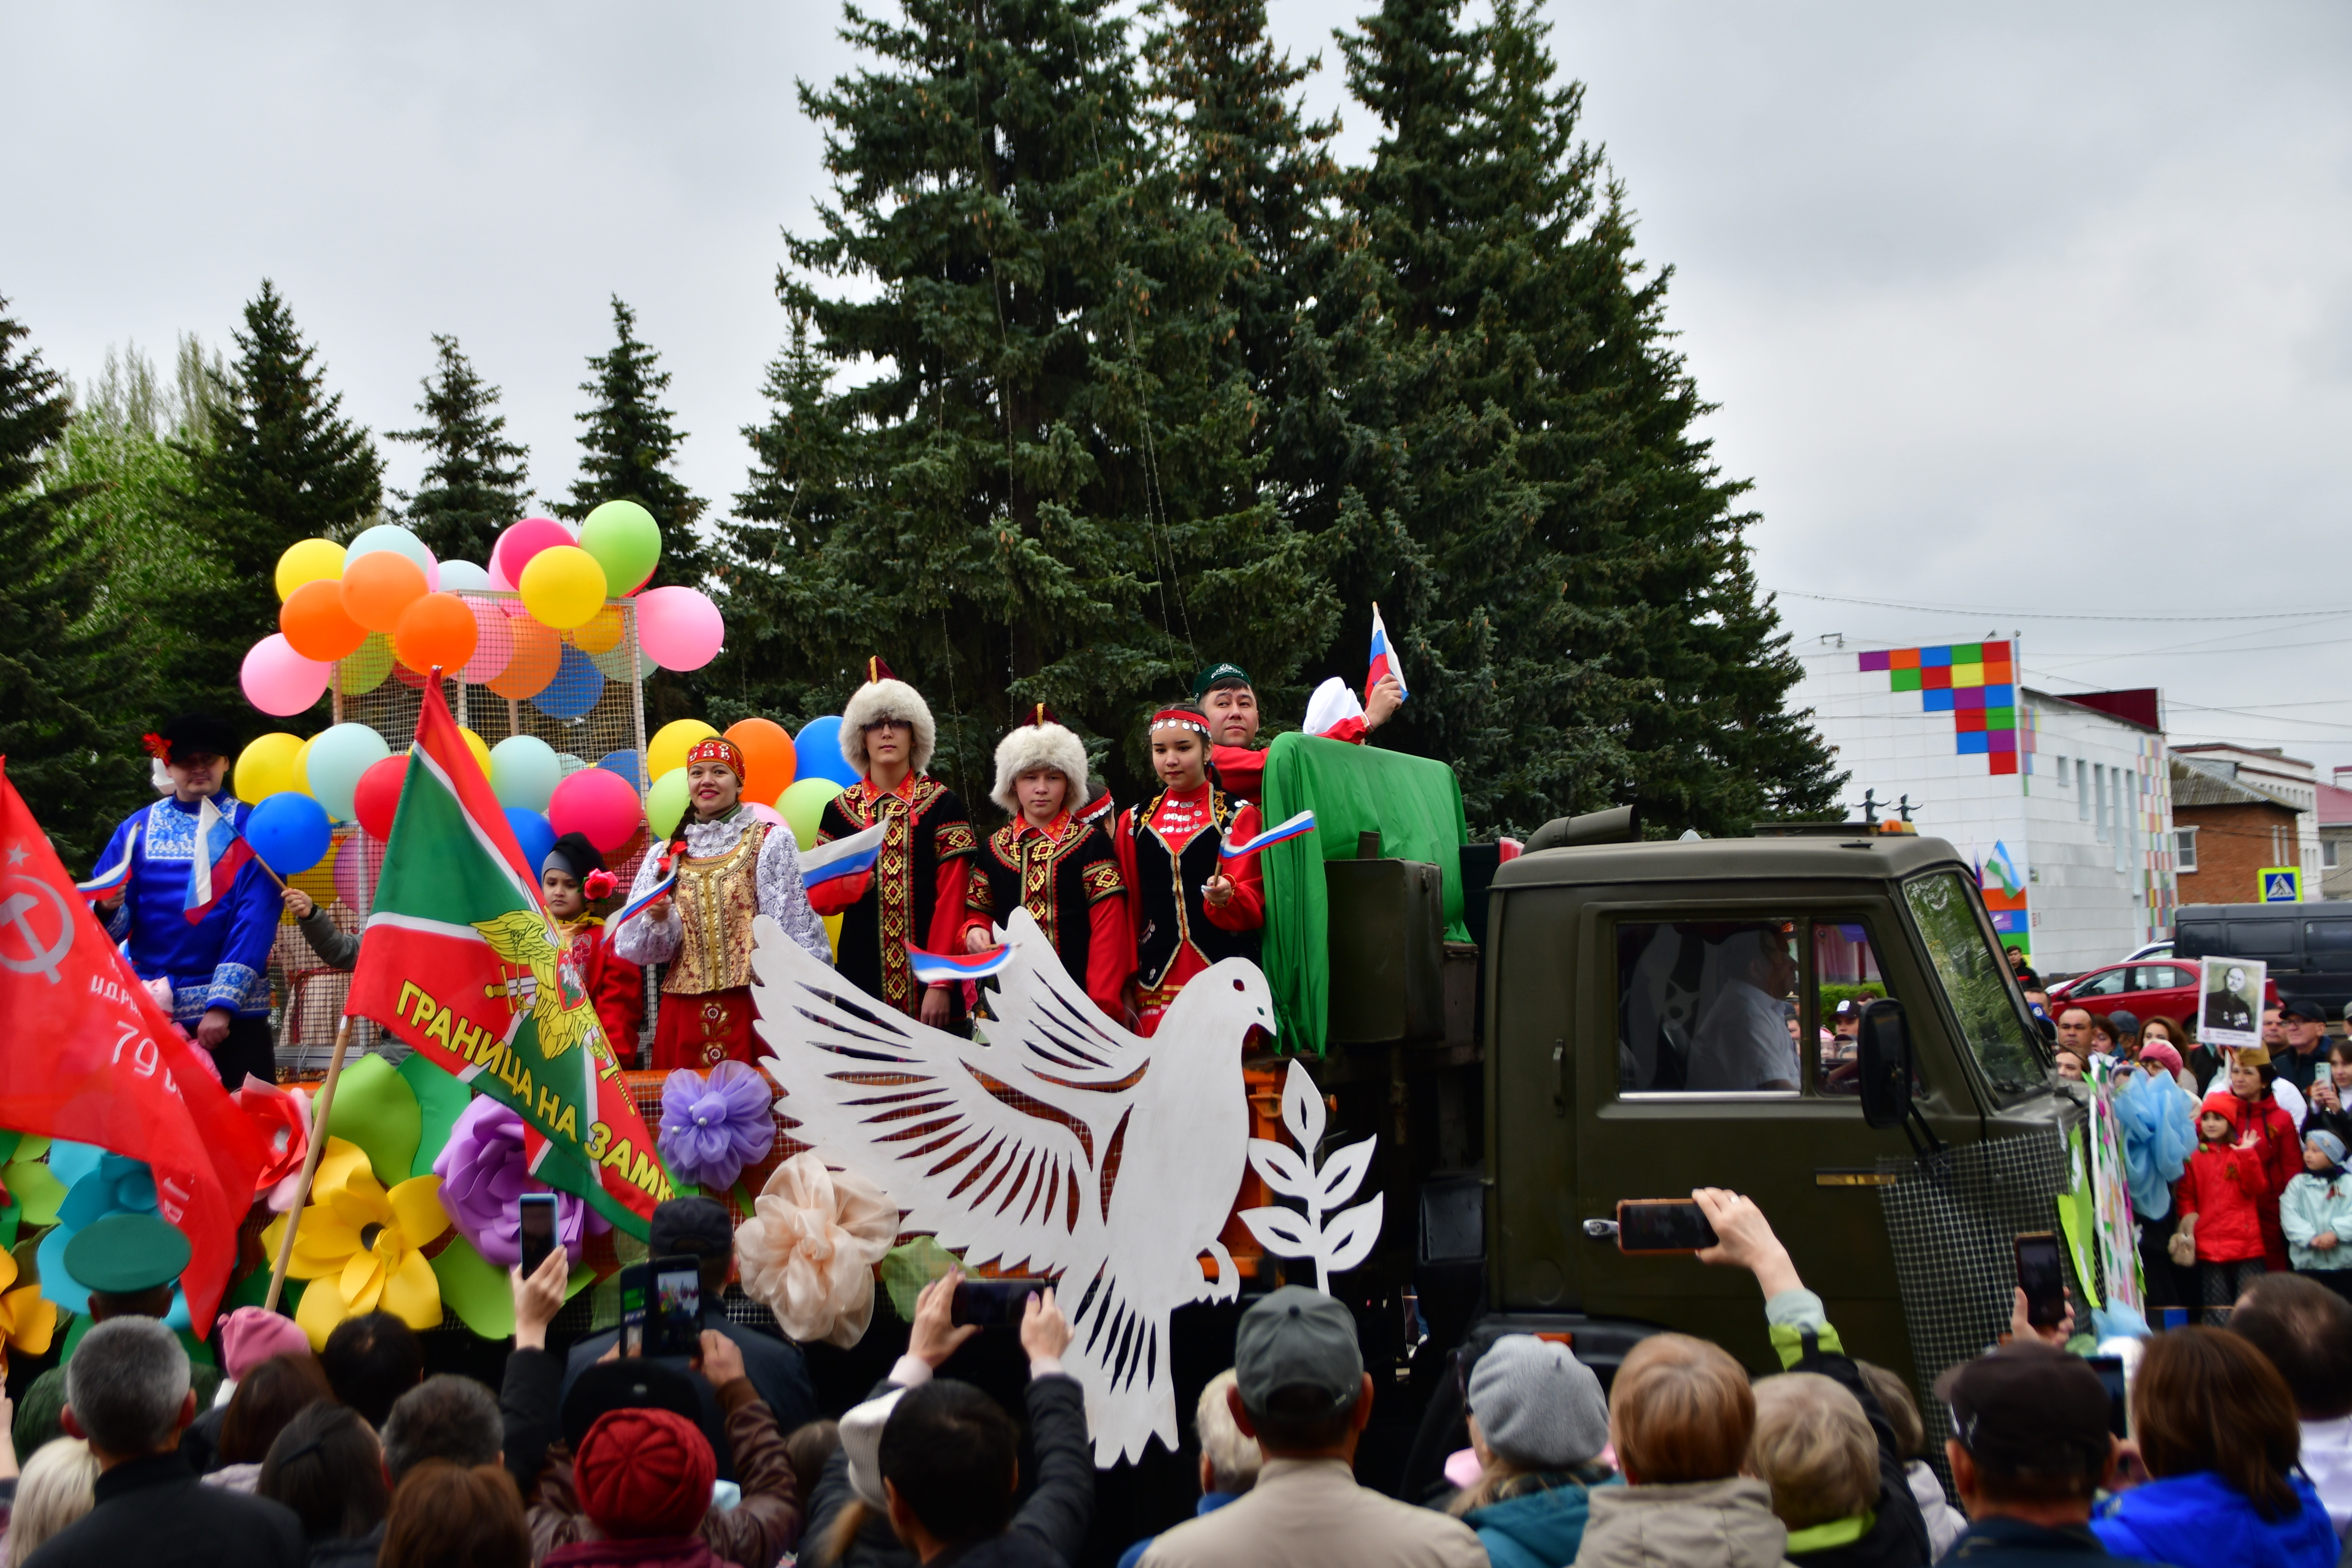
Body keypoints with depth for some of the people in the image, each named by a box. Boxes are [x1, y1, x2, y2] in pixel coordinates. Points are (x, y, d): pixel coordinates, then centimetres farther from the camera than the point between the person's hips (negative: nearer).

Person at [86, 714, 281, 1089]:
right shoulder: (139, 828, 6)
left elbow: (255, 922, -9)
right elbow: (115, 927, 2)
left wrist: (223, 1004, -17)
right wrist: (107, 909, -21)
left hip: (234, 1005, -2)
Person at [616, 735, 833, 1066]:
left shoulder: (770, 844, 2)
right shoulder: (668, 856, 11)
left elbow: (793, 927, -4)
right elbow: (638, 947, 10)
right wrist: (658, 921, -11)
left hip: (751, 1006, -3)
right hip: (683, 1012, 3)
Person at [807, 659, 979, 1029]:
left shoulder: (943, 804, 0)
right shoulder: (839, 809, 8)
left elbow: (952, 900, -5)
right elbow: (818, 898, 11)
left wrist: (941, 984, -11)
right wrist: (851, 882, -10)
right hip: (862, 976, 2)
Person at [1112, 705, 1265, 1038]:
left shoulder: (1239, 815, 4)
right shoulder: (1134, 822, 12)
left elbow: (1253, 901, -5)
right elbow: (1129, 910, 12)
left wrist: (1226, 896, -27)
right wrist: (1125, 985, 6)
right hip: (1156, 982, 2)